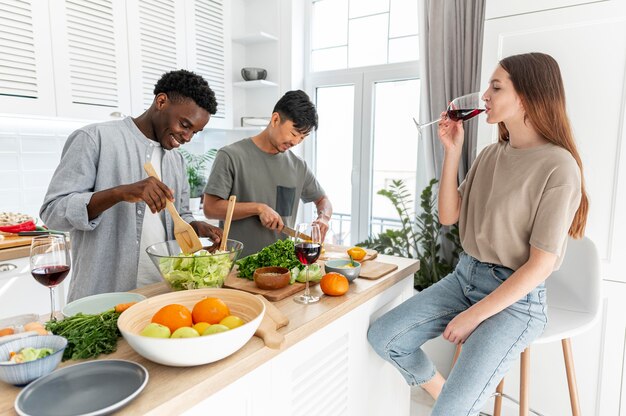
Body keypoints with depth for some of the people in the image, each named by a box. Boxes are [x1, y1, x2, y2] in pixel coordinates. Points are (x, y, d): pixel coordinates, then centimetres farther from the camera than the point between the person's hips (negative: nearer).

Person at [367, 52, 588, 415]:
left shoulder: (558, 167, -17)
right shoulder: (490, 155, 6)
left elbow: (540, 264, -18)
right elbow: (448, 216, 2)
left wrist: (473, 316, -16)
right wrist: (452, 151, -7)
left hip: (516, 298, -7)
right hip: (465, 277, 7)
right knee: (383, 337, -3)